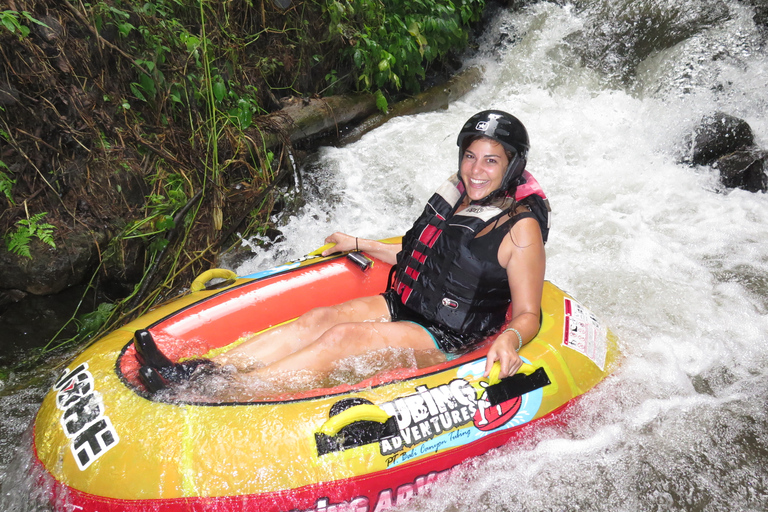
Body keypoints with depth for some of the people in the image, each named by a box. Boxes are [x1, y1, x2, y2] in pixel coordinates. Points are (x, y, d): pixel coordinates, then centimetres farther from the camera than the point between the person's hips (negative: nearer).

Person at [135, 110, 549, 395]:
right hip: (404, 307, 6)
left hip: (446, 341, -6)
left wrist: (509, 340, -36)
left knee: (344, 337, -27)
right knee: (318, 319, -16)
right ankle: (197, 371, -23)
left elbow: (527, 315, -14)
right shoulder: (457, 196, 7)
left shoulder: (521, 229, -14)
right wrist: (361, 245, 20)